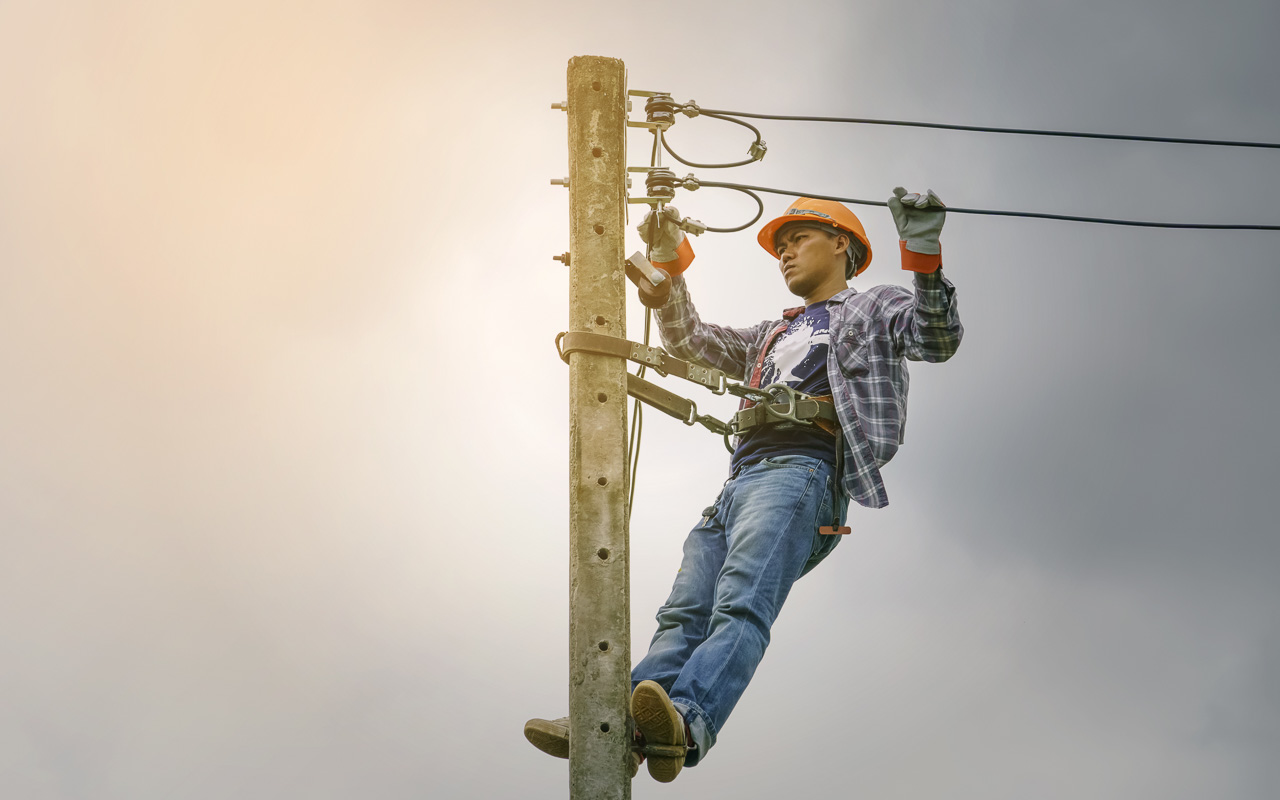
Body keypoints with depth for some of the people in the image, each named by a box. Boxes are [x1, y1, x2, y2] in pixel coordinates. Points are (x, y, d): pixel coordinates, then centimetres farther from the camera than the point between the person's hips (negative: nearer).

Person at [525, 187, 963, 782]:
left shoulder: (873, 309, 18)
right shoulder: (774, 336, 40)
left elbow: (936, 338, -2)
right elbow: (688, 340, 42)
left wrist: (923, 257, -17)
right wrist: (669, 266, 30)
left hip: (800, 471, -8)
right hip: (739, 482, 8)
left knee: (740, 605, -30)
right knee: (684, 615, -11)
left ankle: (688, 722, -52)